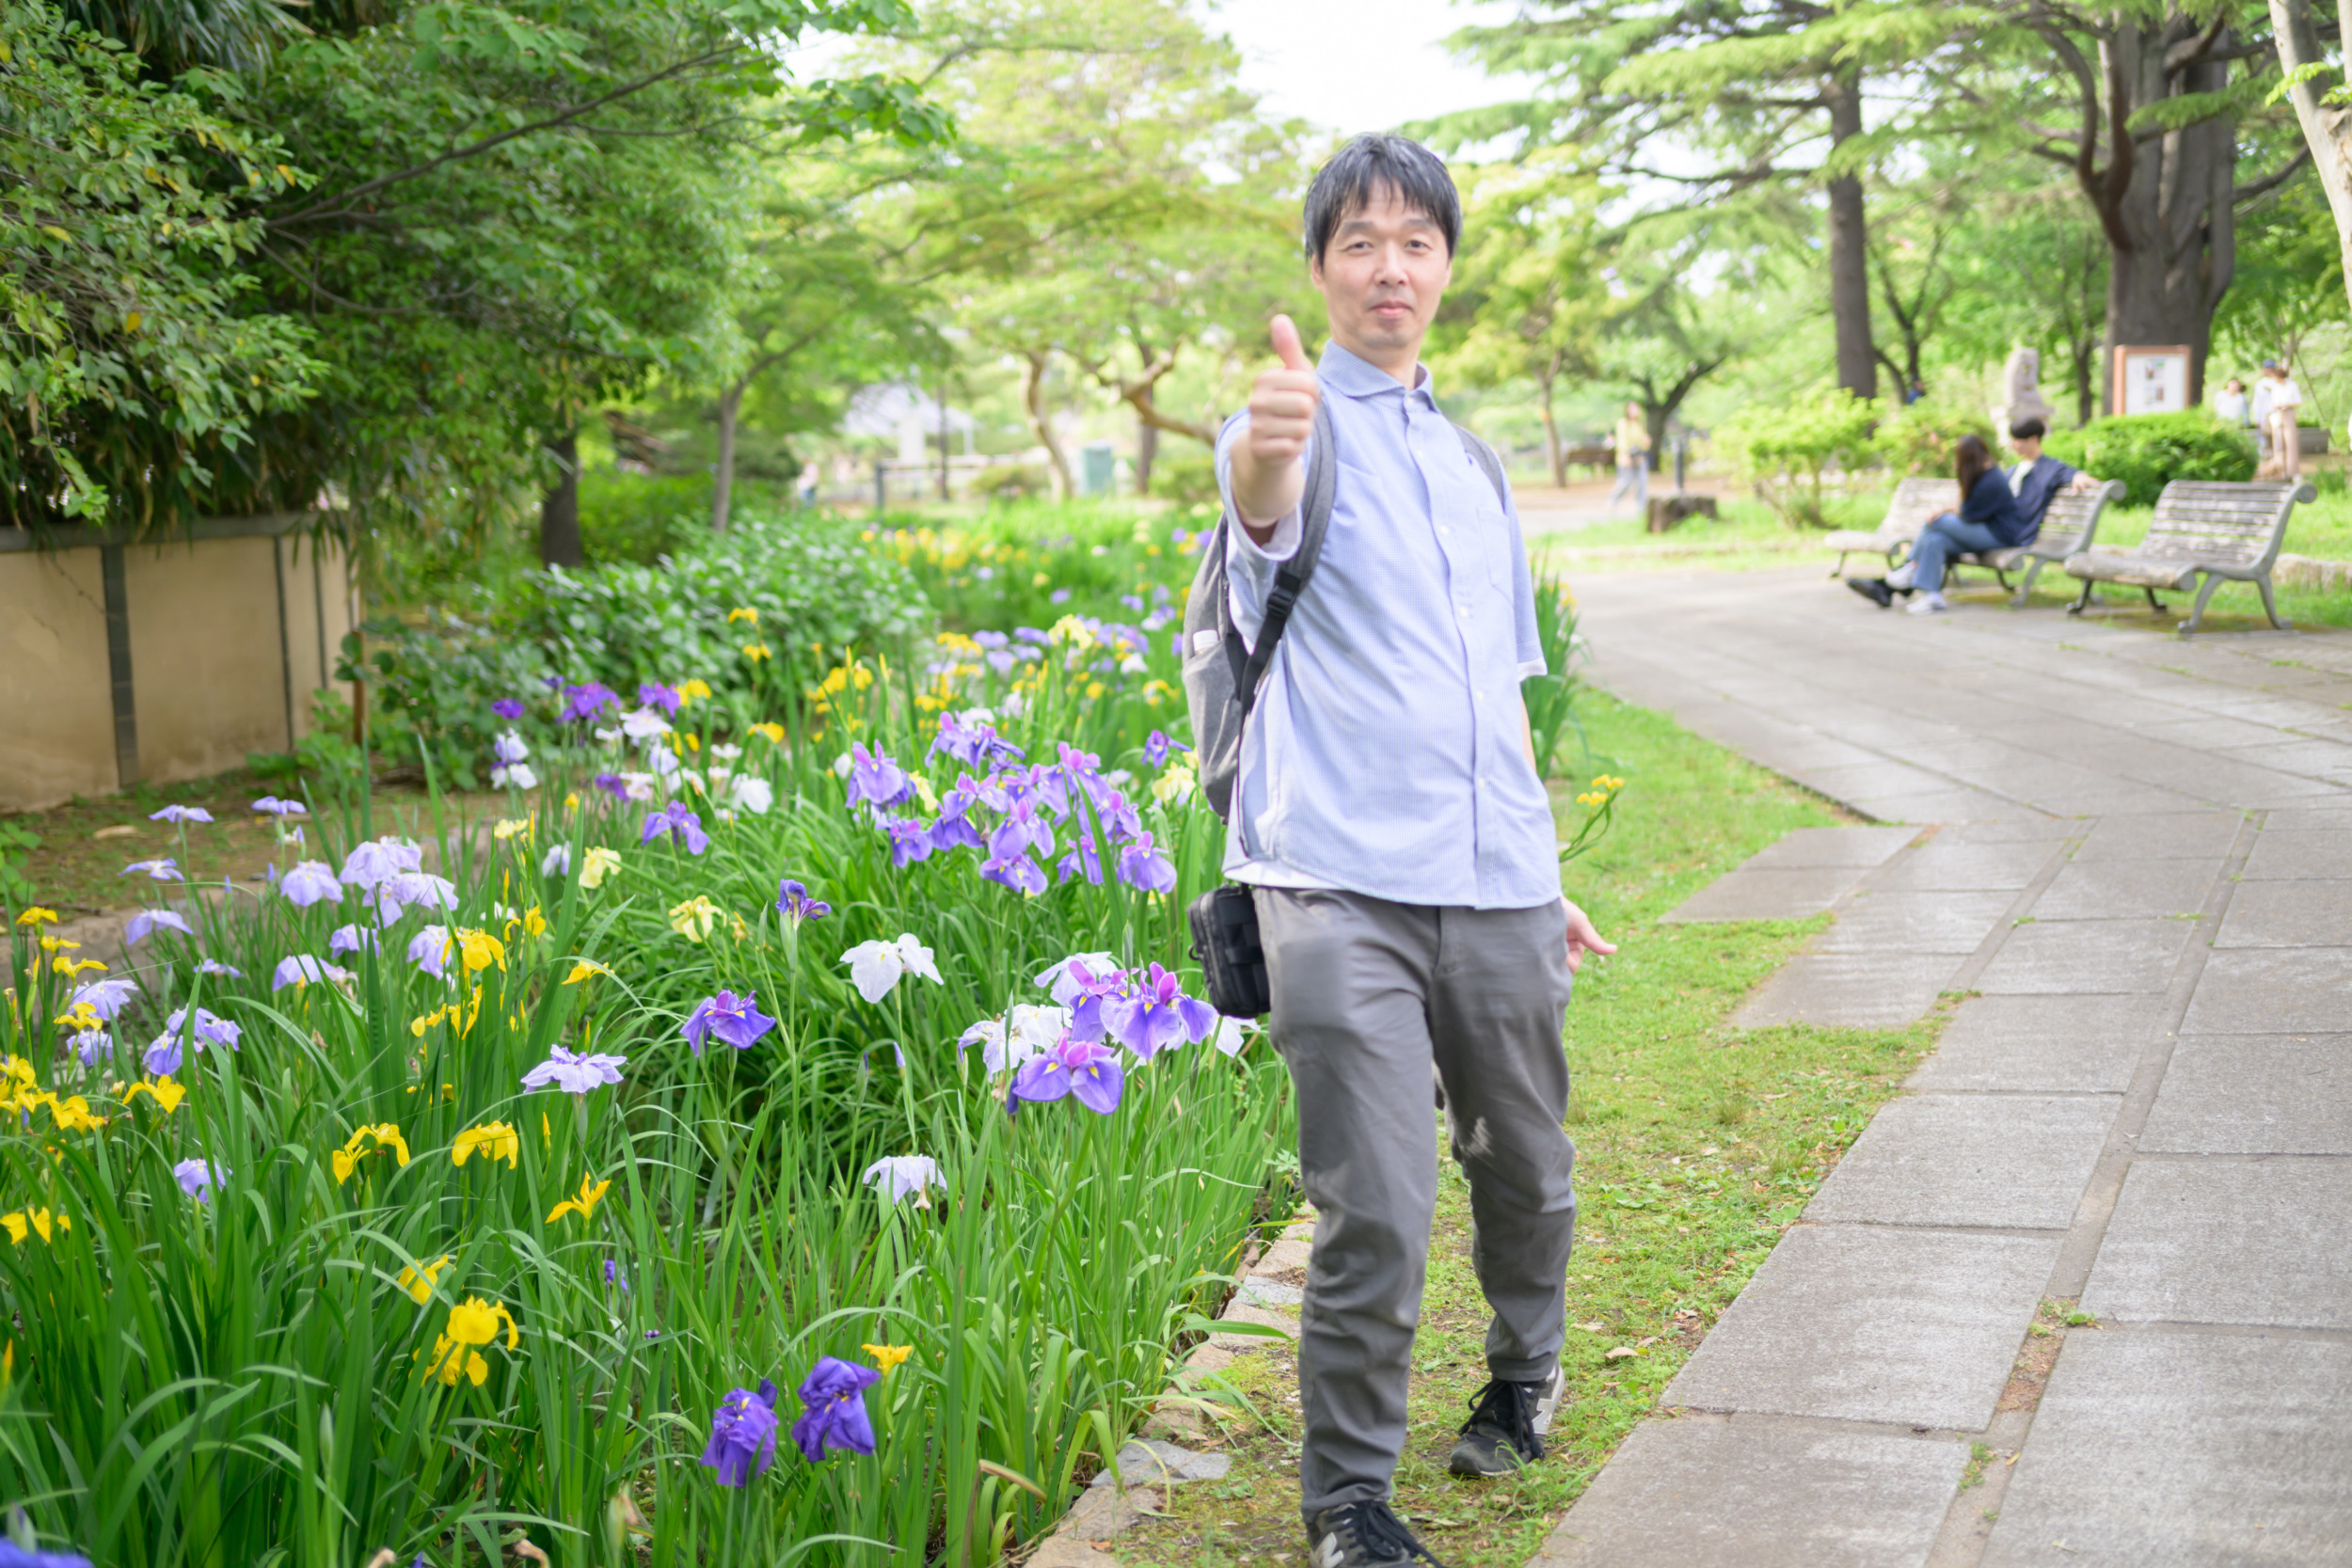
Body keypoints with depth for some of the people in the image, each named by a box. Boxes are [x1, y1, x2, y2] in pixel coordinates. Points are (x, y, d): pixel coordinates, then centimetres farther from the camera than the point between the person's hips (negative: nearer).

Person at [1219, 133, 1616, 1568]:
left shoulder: (1473, 458, 18)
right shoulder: (1303, 429, -2)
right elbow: (1262, 512, -30)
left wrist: (1546, 874, 23)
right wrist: (1265, 451, -54)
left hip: (1495, 885, 6)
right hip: (1344, 886, -6)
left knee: (1527, 1170, 19)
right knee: (1375, 1218, -8)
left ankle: (1528, 1374, 46)